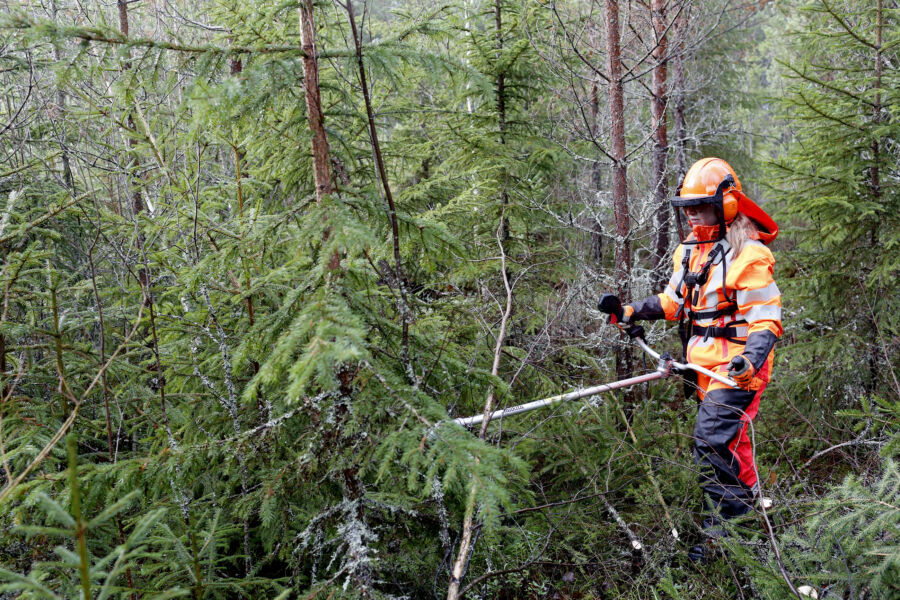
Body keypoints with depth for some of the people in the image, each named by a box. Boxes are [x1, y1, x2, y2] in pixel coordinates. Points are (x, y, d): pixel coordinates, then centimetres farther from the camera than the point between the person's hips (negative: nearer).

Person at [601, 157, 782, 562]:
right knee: (729, 437, 19)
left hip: (736, 366, -8)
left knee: (711, 441, -15)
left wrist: (752, 359, -32)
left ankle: (720, 529, -6)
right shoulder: (690, 249, 12)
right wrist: (637, 310, 8)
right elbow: (676, 300, 22)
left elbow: (766, 319, -16)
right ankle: (748, 496, 37)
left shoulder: (748, 256, -14)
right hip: (704, 364, 8)